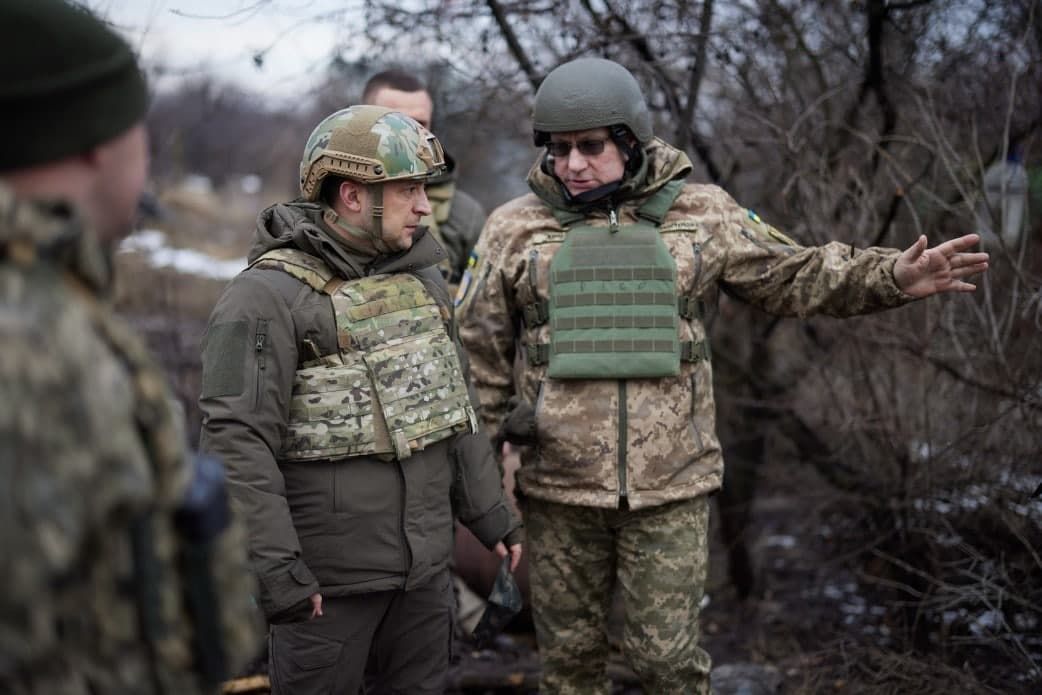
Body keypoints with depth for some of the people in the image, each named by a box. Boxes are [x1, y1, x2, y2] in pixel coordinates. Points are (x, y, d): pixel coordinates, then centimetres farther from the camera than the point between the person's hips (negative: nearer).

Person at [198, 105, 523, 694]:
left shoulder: (421, 278, 7)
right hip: (328, 575, -7)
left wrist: (491, 513, 16)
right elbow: (237, 443, -20)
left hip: (427, 563, 7)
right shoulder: (269, 296, -15)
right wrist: (275, 571, -23)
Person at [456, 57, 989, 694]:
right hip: (559, 485, 1)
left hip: (672, 484, 0)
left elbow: (792, 277, 12)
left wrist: (893, 277, -2)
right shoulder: (517, 228, 1)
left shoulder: (700, 215, 3)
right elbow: (479, 349, 6)